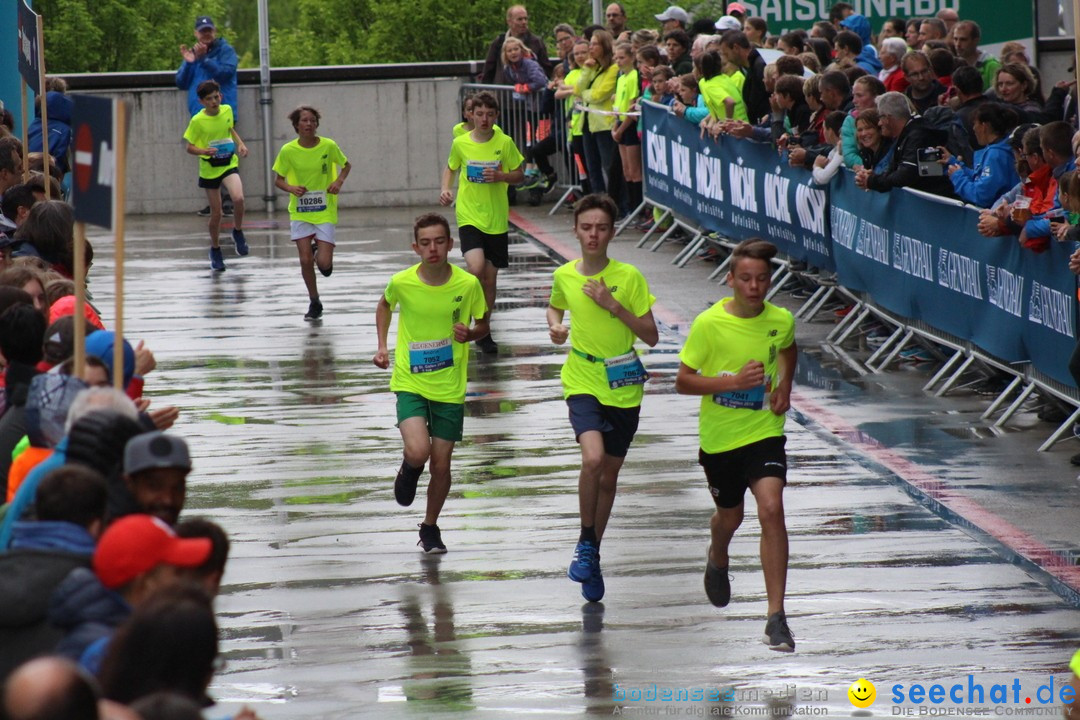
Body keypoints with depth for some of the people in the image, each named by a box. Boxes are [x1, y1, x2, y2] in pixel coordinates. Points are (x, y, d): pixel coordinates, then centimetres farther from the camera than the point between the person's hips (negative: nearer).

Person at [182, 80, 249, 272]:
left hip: (229, 164, 2)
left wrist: (240, 144, 2)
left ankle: (238, 232, 4)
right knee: (216, 213, 5)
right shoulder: (197, 121, -13)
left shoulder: (227, 110, -3)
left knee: (238, 198, -25)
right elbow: (189, 148, -8)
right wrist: (205, 151, -27)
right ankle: (215, 249, 29)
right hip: (209, 169, -2)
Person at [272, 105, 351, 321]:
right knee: (305, 259, -3)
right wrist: (291, 188, -18)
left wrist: (339, 181, -10)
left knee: (324, 264, -9)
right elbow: (278, 180, 3)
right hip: (299, 212, 1)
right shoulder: (288, 151, -7)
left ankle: (321, 251, 29)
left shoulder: (328, 146, -8)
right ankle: (314, 302, 18)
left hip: (325, 212, -1)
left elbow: (346, 165, 10)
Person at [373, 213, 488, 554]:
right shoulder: (402, 282, -10)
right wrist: (382, 346, 4)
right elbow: (384, 306, 13)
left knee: (441, 464, 5)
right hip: (411, 383, -1)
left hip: (450, 387, 1)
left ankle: (430, 527, 29)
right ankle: (409, 470, 17)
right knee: (418, 452, -22)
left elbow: (483, 325, 5)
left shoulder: (468, 284, -11)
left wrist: (471, 333, -17)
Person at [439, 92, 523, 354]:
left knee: (490, 277, 9)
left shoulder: (504, 143, -3)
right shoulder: (461, 143, -1)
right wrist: (445, 189, -1)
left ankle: (483, 332, 23)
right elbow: (450, 168, 17)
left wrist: (501, 176, -15)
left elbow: (519, 175, 5)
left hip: (496, 220, 1)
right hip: (469, 217, -1)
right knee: (476, 267, -23)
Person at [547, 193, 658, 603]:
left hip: (624, 386, 1)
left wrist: (613, 306, -18)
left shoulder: (628, 277, -8)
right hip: (582, 382, -1)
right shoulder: (564, 276, -1)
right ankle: (586, 545, -6)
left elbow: (651, 336, -7)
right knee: (593, 458, -25)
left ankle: (592, 555, 30)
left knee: (609, 475, 11)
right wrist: (555, 326, -1)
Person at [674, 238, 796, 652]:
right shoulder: (709, 324, -15)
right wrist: (733, 381, -24)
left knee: (771, 510, -20)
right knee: (730, 517, 19)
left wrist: (785, 386, 0)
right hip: (719, 436, 0)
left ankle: (776, 618, -18)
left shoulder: (781, 320, -6)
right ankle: (718, 560, 59)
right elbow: (682, 381, -11)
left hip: (764, 431, 0)